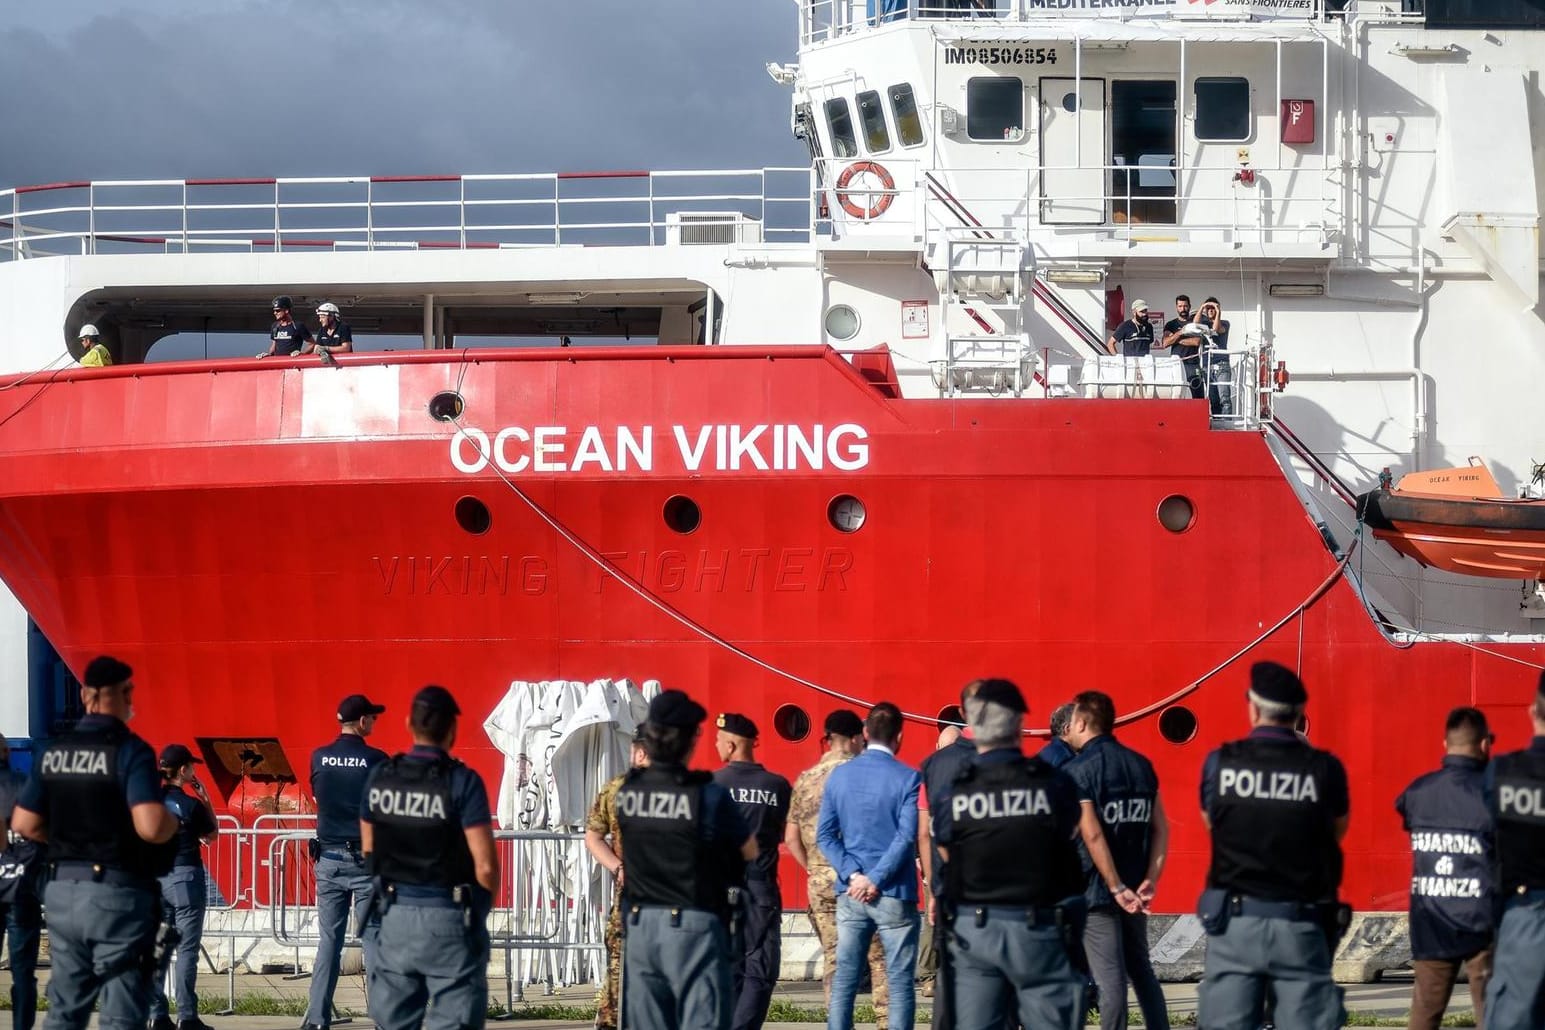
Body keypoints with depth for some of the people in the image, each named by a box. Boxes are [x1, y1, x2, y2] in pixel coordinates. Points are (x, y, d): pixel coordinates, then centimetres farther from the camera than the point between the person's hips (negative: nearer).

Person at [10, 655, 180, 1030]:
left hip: (62, 890, 6)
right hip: (118, 894, -6)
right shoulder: (131, 751, -13)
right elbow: (151, 827, -24)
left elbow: (24, 825, 9)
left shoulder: (54, 753, 7)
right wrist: (173, 822, -3)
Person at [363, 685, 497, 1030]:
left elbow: (369, 850, 12)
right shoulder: (462, 782, -14)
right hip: (449, 918, -4)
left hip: (396, 915, 4)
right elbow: (485, 865, -15)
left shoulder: (380, 777, 1)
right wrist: (483, 906, 5)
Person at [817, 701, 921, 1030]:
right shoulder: (908, 779, -7)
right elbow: (906, 837, -15)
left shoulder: (839, 776, 5)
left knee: (844, 979, 6)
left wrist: (853, 875, -4)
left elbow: (825, 834, 2)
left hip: (850, 894, 4)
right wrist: (875, 880, -11)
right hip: (894, 895, -4)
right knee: (900, 983, 1)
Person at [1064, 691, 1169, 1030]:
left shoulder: (1077, 770, -11)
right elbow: (1161, 829, 5)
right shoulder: (1141, 765, 8)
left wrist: (1117, 888, -17)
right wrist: (1151, 880, 0)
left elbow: (1092, 834, -19)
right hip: (1134, 888, 6)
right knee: (1142, 970, 16)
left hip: (1096, 890, -6)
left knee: (1110, 977, -5)